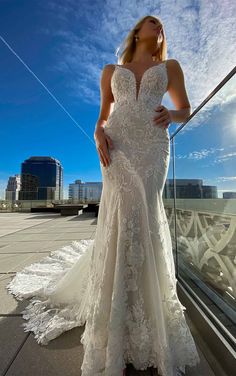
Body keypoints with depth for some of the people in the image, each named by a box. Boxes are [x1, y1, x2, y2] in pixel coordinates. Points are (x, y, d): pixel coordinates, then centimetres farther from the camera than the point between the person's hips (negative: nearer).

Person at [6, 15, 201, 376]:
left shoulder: (170, 66, 31)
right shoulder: (111, 71, 29)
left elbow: (186, 110, 26)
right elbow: (103, 115, 21)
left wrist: (170, 114, 1)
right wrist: (98, 133, -3)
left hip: (153, 144, 1)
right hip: (119, 144, 0)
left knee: (139, 217, -11)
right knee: (127, 217, -17)